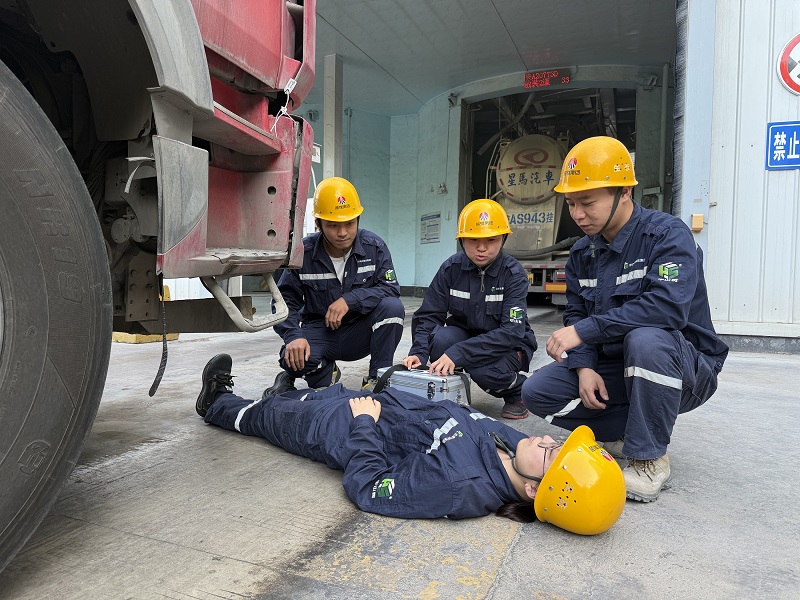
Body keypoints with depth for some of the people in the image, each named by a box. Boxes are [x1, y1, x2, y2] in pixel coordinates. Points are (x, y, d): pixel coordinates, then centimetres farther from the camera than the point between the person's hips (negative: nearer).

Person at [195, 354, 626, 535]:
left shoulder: (458, 487, -41)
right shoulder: (511, 439, -20)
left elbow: (365, 487, -32)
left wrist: (365, 423, -23)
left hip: (341, 430, -6)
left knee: (263, 416, 20)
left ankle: (217, 404, 53)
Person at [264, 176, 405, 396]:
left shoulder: (374, 246, -8)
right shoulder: (303, 253, -10)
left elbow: (391, 288, -13)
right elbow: (286, 300, -6)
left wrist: (350, 299, -27)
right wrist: (293, 335, -25)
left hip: (360, 332, 1)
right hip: (319, 331, -1)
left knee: (392, 307, -28)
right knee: (293, 356, -33)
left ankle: (378, 378, -10)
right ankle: (325, 375, 5)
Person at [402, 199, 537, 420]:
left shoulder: (513, 273, -19)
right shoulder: (452, 268, -11)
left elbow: (512, 331, -28)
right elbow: (428, 316, -11)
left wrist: (457, 354, -38)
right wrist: (419, 352, -32)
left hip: (508, 345, -2)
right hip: (465, 334, 2)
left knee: (483, 369, -34)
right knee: (440, 339, -30)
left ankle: (518, 390, 1)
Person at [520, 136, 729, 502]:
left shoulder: (667, 234, -18)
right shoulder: (582, 252, 3)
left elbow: (668, 307, -34)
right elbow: (575, 316, 3)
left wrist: (585, 330, -32)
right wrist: (584, 367, -16)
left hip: (684, 368, -5)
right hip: (610, 366, 6)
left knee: (645, 338, -39)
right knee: (537, 392, -12)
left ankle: (650, 459, -19)